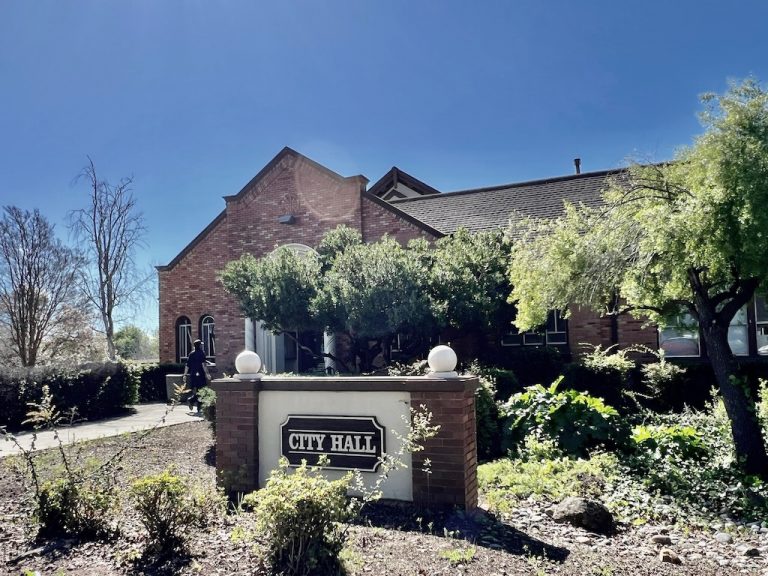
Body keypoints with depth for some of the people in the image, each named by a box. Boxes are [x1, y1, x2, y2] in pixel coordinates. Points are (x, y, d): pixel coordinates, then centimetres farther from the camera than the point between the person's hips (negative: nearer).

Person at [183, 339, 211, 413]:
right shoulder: (202, 353, -8)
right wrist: (207, 373, -20)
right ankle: (199, 408, 1)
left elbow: (187, 365, 10)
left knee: (194, 391, 14)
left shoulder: (191, 354, 9)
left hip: (193, 374, 5)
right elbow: (203, 364, -17)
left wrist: (185, 375, 15)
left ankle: (190, 399, -11)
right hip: (200, 374, -5)